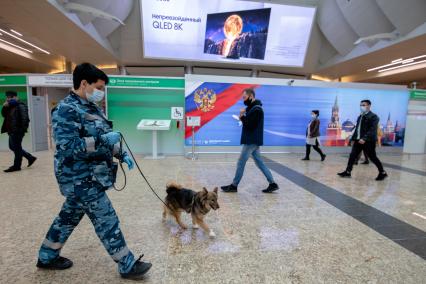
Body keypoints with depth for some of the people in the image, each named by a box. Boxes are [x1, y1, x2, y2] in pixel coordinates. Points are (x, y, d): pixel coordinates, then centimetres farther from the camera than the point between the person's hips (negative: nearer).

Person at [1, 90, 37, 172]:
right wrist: (4, 107, 2)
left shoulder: (21, 106, -13)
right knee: (13, 147, 16)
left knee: (17, 148, -2)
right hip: (12, 131, 10)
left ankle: (16, 166, 8)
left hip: (18, 131, -10)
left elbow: (25, 118, -20)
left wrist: (23, 128, -21)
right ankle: (30, 158, 23)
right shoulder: (10, 107, 16)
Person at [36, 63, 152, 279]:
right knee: (107, 221, -2)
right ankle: (127, 266, 13)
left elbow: (104, 141, 18)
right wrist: (101, 140, -27)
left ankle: (47, 257, 44)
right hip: (81, 179, -9)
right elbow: (67, 147, -24)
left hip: (87, 177, 10)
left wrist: (121, 154, 8)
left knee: (69, 216, 23)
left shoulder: (92, 108, 11)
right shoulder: (66, 110, -17)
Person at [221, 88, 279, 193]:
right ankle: (272, 184, 15)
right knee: (259, 162, 11)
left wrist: (242, 116, -10)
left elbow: (250, 125, -22)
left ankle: (234, 186, 10)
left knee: (241, 163, -1)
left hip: (251, 141, -10)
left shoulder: (256, 109, -16)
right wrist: (243, 117, -2)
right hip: (252, 140, 10)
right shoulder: (253, 108, 15)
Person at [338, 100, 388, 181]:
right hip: (358, 140, 7)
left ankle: (383, 173, 20)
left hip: (368, 141, -7)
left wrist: (364, 138, -28)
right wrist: (353, 139, 14)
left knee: (373, 157, 2)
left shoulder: (373, 116, -9)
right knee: (352, 156, 2)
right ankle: (347, 172, 7)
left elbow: (372, 130, -19)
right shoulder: (360, 117, 16)